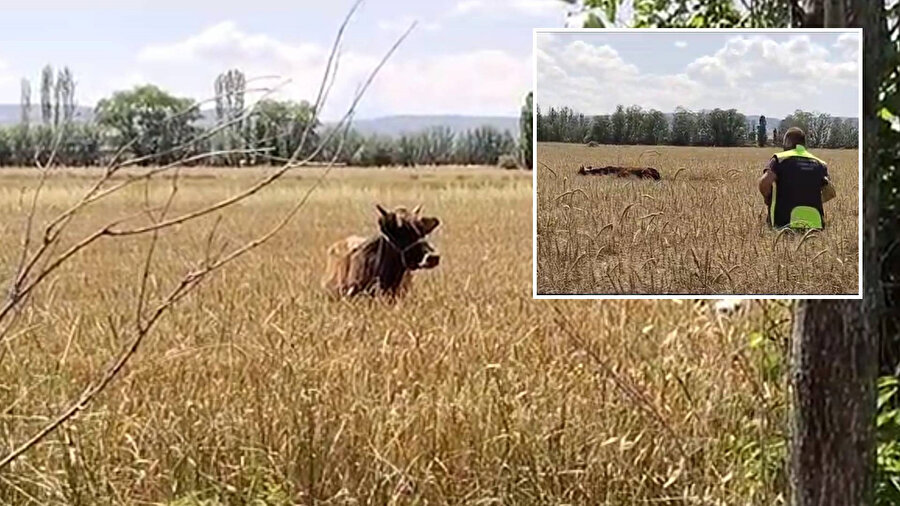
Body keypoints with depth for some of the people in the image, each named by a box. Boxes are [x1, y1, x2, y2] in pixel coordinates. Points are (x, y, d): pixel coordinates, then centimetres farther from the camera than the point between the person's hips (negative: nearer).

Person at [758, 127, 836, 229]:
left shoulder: (780, 158, 4)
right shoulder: (818, 163, 17)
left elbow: (764, 182, -13)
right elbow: (830, 192, 11)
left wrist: (767, 199, 6)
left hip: (784, 221, -3)